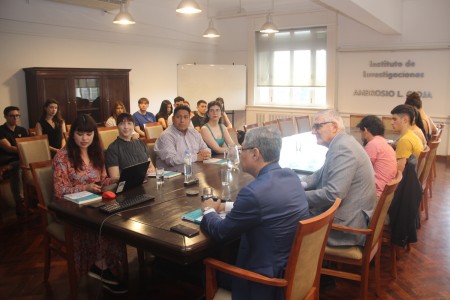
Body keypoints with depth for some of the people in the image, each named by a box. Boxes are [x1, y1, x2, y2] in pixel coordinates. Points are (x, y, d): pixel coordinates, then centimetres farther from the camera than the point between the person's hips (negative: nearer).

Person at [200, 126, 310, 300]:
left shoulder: (254, 191, -28)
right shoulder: (290, 175, -3)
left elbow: (221, 233, -14)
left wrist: (209, 211, 6)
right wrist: (225, 206, 14)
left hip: (271, 275, -7)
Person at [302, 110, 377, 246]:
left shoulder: (342, 148, -23)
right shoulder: (341, 143, 8)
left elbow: (333, 194, -29)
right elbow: (322, 174, 18)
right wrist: (302, 184, 1)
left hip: (349, 223, -9)